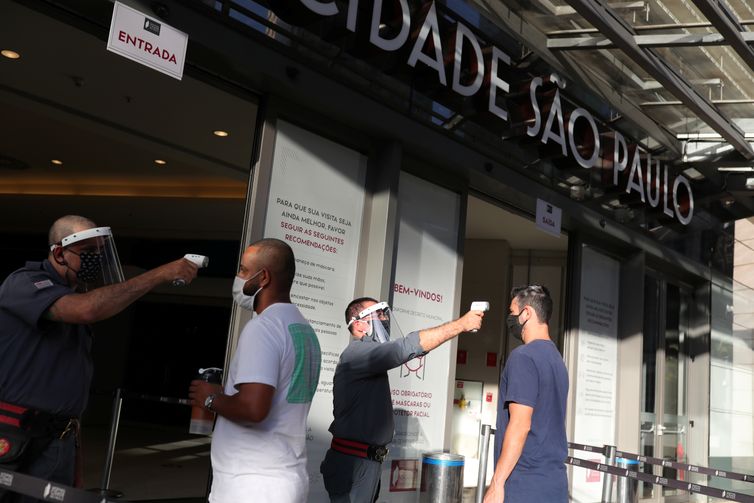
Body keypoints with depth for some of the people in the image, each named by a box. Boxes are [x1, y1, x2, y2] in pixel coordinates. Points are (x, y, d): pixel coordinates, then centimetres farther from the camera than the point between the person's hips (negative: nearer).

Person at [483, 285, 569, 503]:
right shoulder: (557, 358, 14)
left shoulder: (523, 356, -13)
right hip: (554, 483, 8)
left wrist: (497, 483, -16)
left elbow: (520, 425, -19)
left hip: (524, 485, -8)